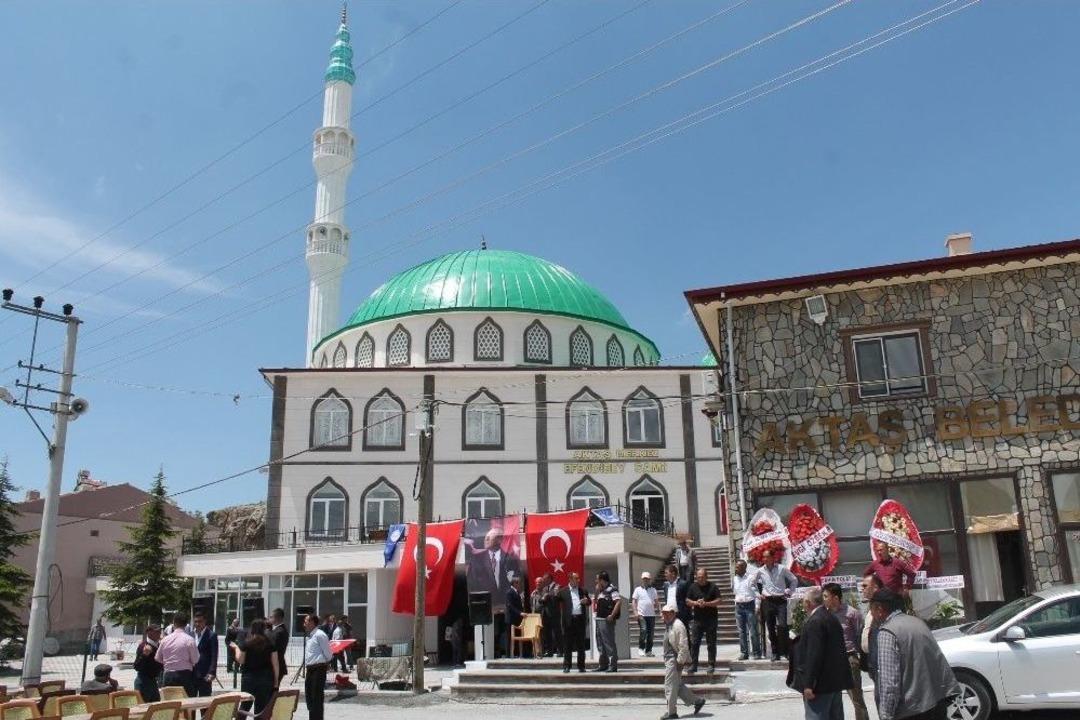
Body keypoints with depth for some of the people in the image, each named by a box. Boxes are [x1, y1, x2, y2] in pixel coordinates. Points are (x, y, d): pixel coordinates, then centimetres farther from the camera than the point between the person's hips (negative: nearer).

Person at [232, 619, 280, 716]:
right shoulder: (270, 643, -3)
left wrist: (236, 648, 10)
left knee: (245, 705, 12)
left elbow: (240, 661, -4)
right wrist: (276, 680, 6)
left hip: (249, 677, -1)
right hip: (265, 678, 1)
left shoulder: (246, 643, -6)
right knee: (261, 706, 6)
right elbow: (275, 664, -2)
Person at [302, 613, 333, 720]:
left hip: (318, 669, -9)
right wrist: (306, 667, 16)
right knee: (309, 696, 14)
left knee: (317, 697, -6)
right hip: (310, 669, 9)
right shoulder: (308, 636, 14)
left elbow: (328, 653, -11)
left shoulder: (319, 635, -14)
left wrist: (325, 664, 2)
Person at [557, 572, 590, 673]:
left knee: (581, 644, 7)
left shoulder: (583, 591, 12)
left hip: (580, 619, 3)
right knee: (567, 645, 2)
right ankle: (566, 666, 9)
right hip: (569, 620, -2)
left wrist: (587, 601, -5)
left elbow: (589, 602, 16)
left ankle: (581, 666, 14)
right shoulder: (563, 591, 3)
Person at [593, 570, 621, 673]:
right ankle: (603, 665, 22)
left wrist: (612, 615, -23)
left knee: (609, 643, -8)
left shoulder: (611, 589, -13)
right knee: (601, 643, 14)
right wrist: (597, 591, 10)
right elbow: (597, 602, 24)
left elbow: (619, 601, -23)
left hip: (607, 620, -10)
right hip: (599, 619, 10)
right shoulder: (601, 591, 16)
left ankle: (613, 666, -4)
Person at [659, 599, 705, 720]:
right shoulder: (669, 625, 13)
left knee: (670, 686, -2)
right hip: (669, 660, 10)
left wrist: (680, 661, -20)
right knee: (678, 685, 15)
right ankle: (697, 701, 25)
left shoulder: (678, 625, -17)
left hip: (674, 660, -10)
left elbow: (683, 646, -21)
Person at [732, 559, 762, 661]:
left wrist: (757, 606, -9)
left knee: (753, 631, -2)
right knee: (742, 631, 5)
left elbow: (756, 592, -4)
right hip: (739, 606, 5)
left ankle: (757, 653, 5)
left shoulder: (751, 577, -4)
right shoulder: (734, 578, 10)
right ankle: (744, 653, 10)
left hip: (750, 605, -4)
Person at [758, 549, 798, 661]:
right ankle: (775, 652, 12)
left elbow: (794, 580, 9)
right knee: (770, 628, 4)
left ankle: (786, 651, -6)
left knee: (782, 626, -14)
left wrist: (789, 592, 3)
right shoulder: (760, 571, 3)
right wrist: (758, 594, 8)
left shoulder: (782, 569, -2)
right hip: (767, 601, 2)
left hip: (780, 600, -2)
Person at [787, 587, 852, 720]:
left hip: (820, 684, -10)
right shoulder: (832, 618, 10)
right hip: (836, 682, 10)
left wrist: (808, 685, -20)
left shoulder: (814, 622, -19)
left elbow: (813, 655, -23)